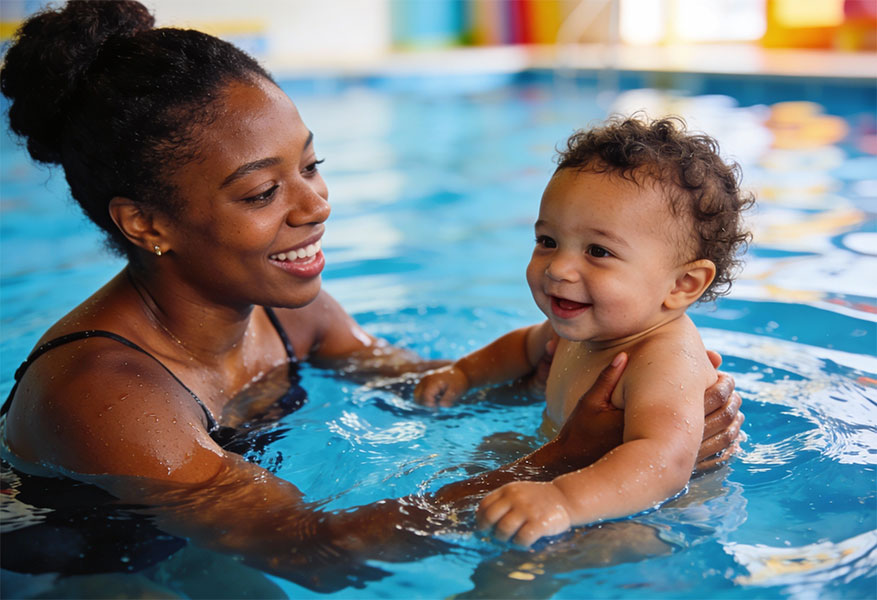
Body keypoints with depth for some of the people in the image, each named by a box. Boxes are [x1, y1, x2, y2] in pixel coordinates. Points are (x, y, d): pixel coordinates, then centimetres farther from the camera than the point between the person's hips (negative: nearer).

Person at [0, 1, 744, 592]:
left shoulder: (285, 306, -12)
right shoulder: (100, 390, -34)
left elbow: (420, 381, 1)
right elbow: (318, 553, -35)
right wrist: (565, 458, -39)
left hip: (171, 552, 6)